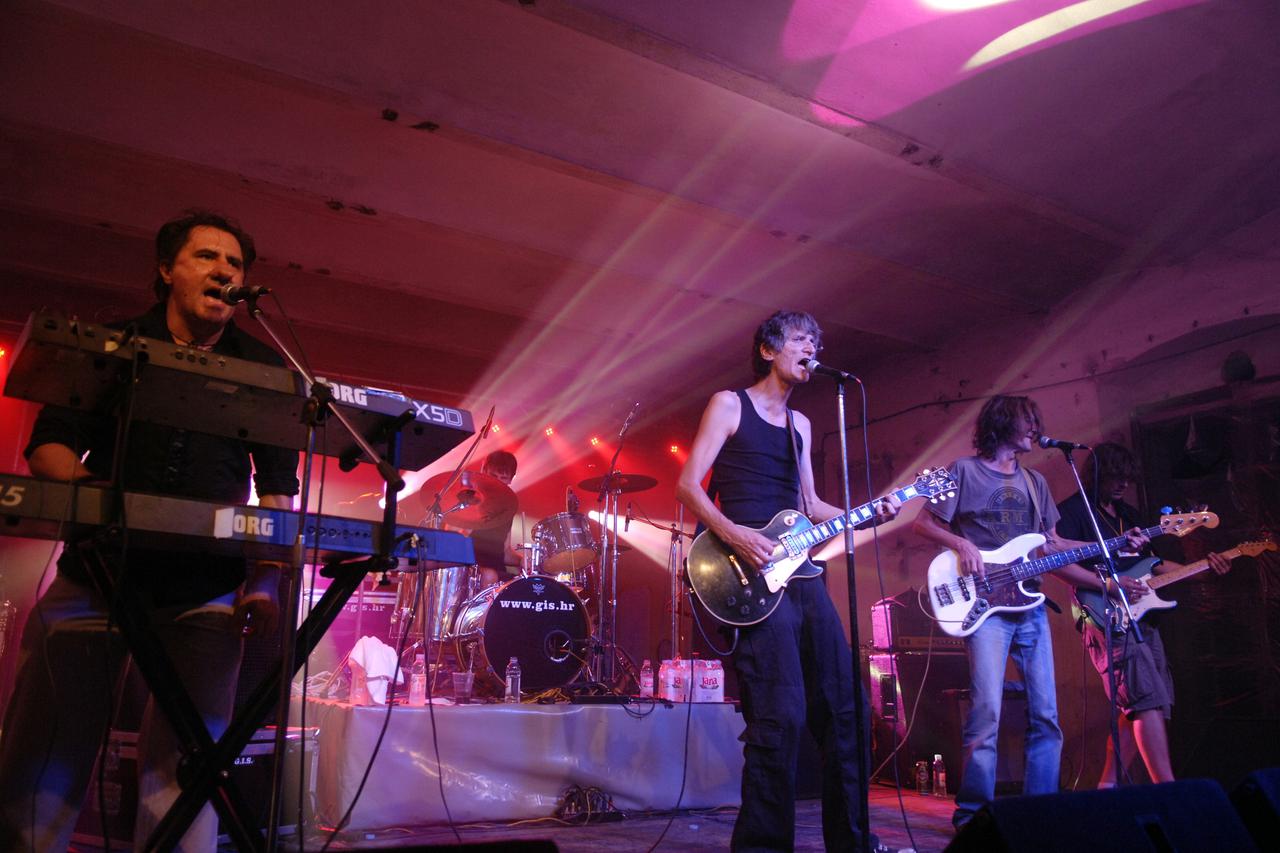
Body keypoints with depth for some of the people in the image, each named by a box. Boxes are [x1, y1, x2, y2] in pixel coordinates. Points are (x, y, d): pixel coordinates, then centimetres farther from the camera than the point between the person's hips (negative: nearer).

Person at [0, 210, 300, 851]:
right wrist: (82, 485, -20)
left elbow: (279, 484, 5)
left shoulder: (265, 370, 8)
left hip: (207, 590, 0)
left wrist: (265, 580, -8)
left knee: (183, 768, -6)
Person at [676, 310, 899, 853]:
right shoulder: (729, 404, 2)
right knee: (780, 717, -13)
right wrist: (735, 535, -20)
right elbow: (688, 486, -6)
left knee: (845, 709, 7)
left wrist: (867, 515, 9)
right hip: (752, 574, -7)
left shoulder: (800, 424, 22)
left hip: (800, 572, 7)